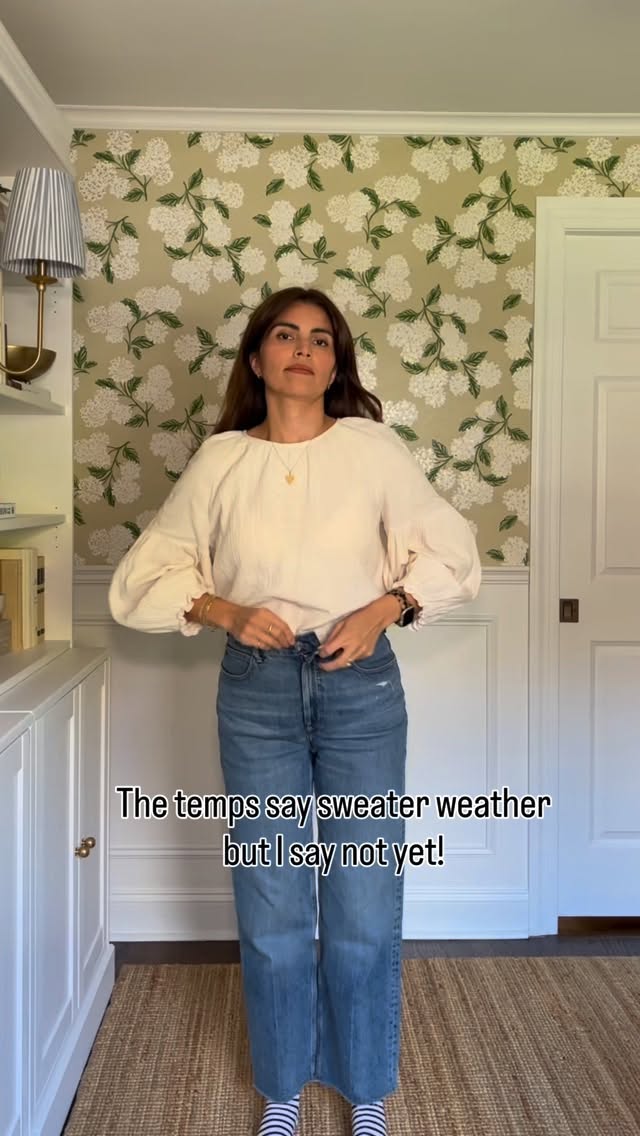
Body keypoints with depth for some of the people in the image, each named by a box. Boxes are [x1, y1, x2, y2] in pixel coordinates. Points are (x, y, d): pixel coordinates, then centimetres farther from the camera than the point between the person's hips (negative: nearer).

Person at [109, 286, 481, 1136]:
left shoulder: (373, 447, -2)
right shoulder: (220, 459, 0)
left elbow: (450, 554, 3)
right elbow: (144, 578, 3)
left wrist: (383, 609, -13)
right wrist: (226, 613, -12)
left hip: (361, 686, -1)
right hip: (257, 690, 1)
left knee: (365, 903, 6)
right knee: (272, 904, 10)